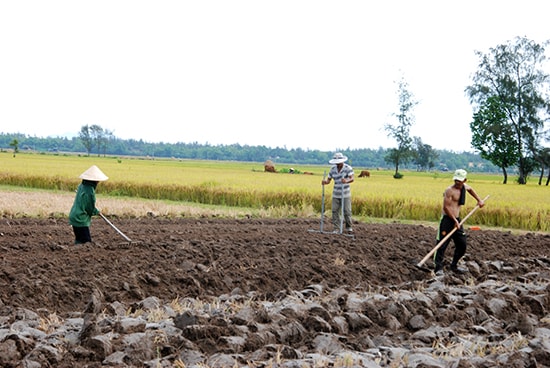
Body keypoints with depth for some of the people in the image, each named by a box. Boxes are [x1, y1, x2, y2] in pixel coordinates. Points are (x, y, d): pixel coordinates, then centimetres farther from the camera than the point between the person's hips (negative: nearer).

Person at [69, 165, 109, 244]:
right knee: (86, 241, -9)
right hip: (81, 220, -10)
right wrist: (96, 212, 6)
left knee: (79, 240, 16)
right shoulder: (89, 191, -21)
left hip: (75, 217, 10)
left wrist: (95, 210, 16)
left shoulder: (82, 186, 7)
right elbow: (90, 209, -13)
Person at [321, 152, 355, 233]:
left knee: (347, 211, -3)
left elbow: (352, 179, -22)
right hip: (336, 194, 4)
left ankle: (349, 227, 16)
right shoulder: (332, 169, 3)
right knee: (335, 211, -2)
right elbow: (328, 180, 4)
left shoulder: (348, 168, -10)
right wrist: (325, 182, -19)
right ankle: (336, 228, 5)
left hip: (345, 194, -3)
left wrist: (346, 181, -44)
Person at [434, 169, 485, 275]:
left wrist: (479, 200, 29)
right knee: (442, 244, -11)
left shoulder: (464, 186, 9)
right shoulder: (450, 190, -14)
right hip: (447, 219, -8)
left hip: (457, 220, 8)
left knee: (462, 245, 9)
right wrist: (455, 220, -20)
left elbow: (470, 189, 36)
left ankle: (454, 266, 22)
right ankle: (439, 268, -10)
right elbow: (446, 207, -17)